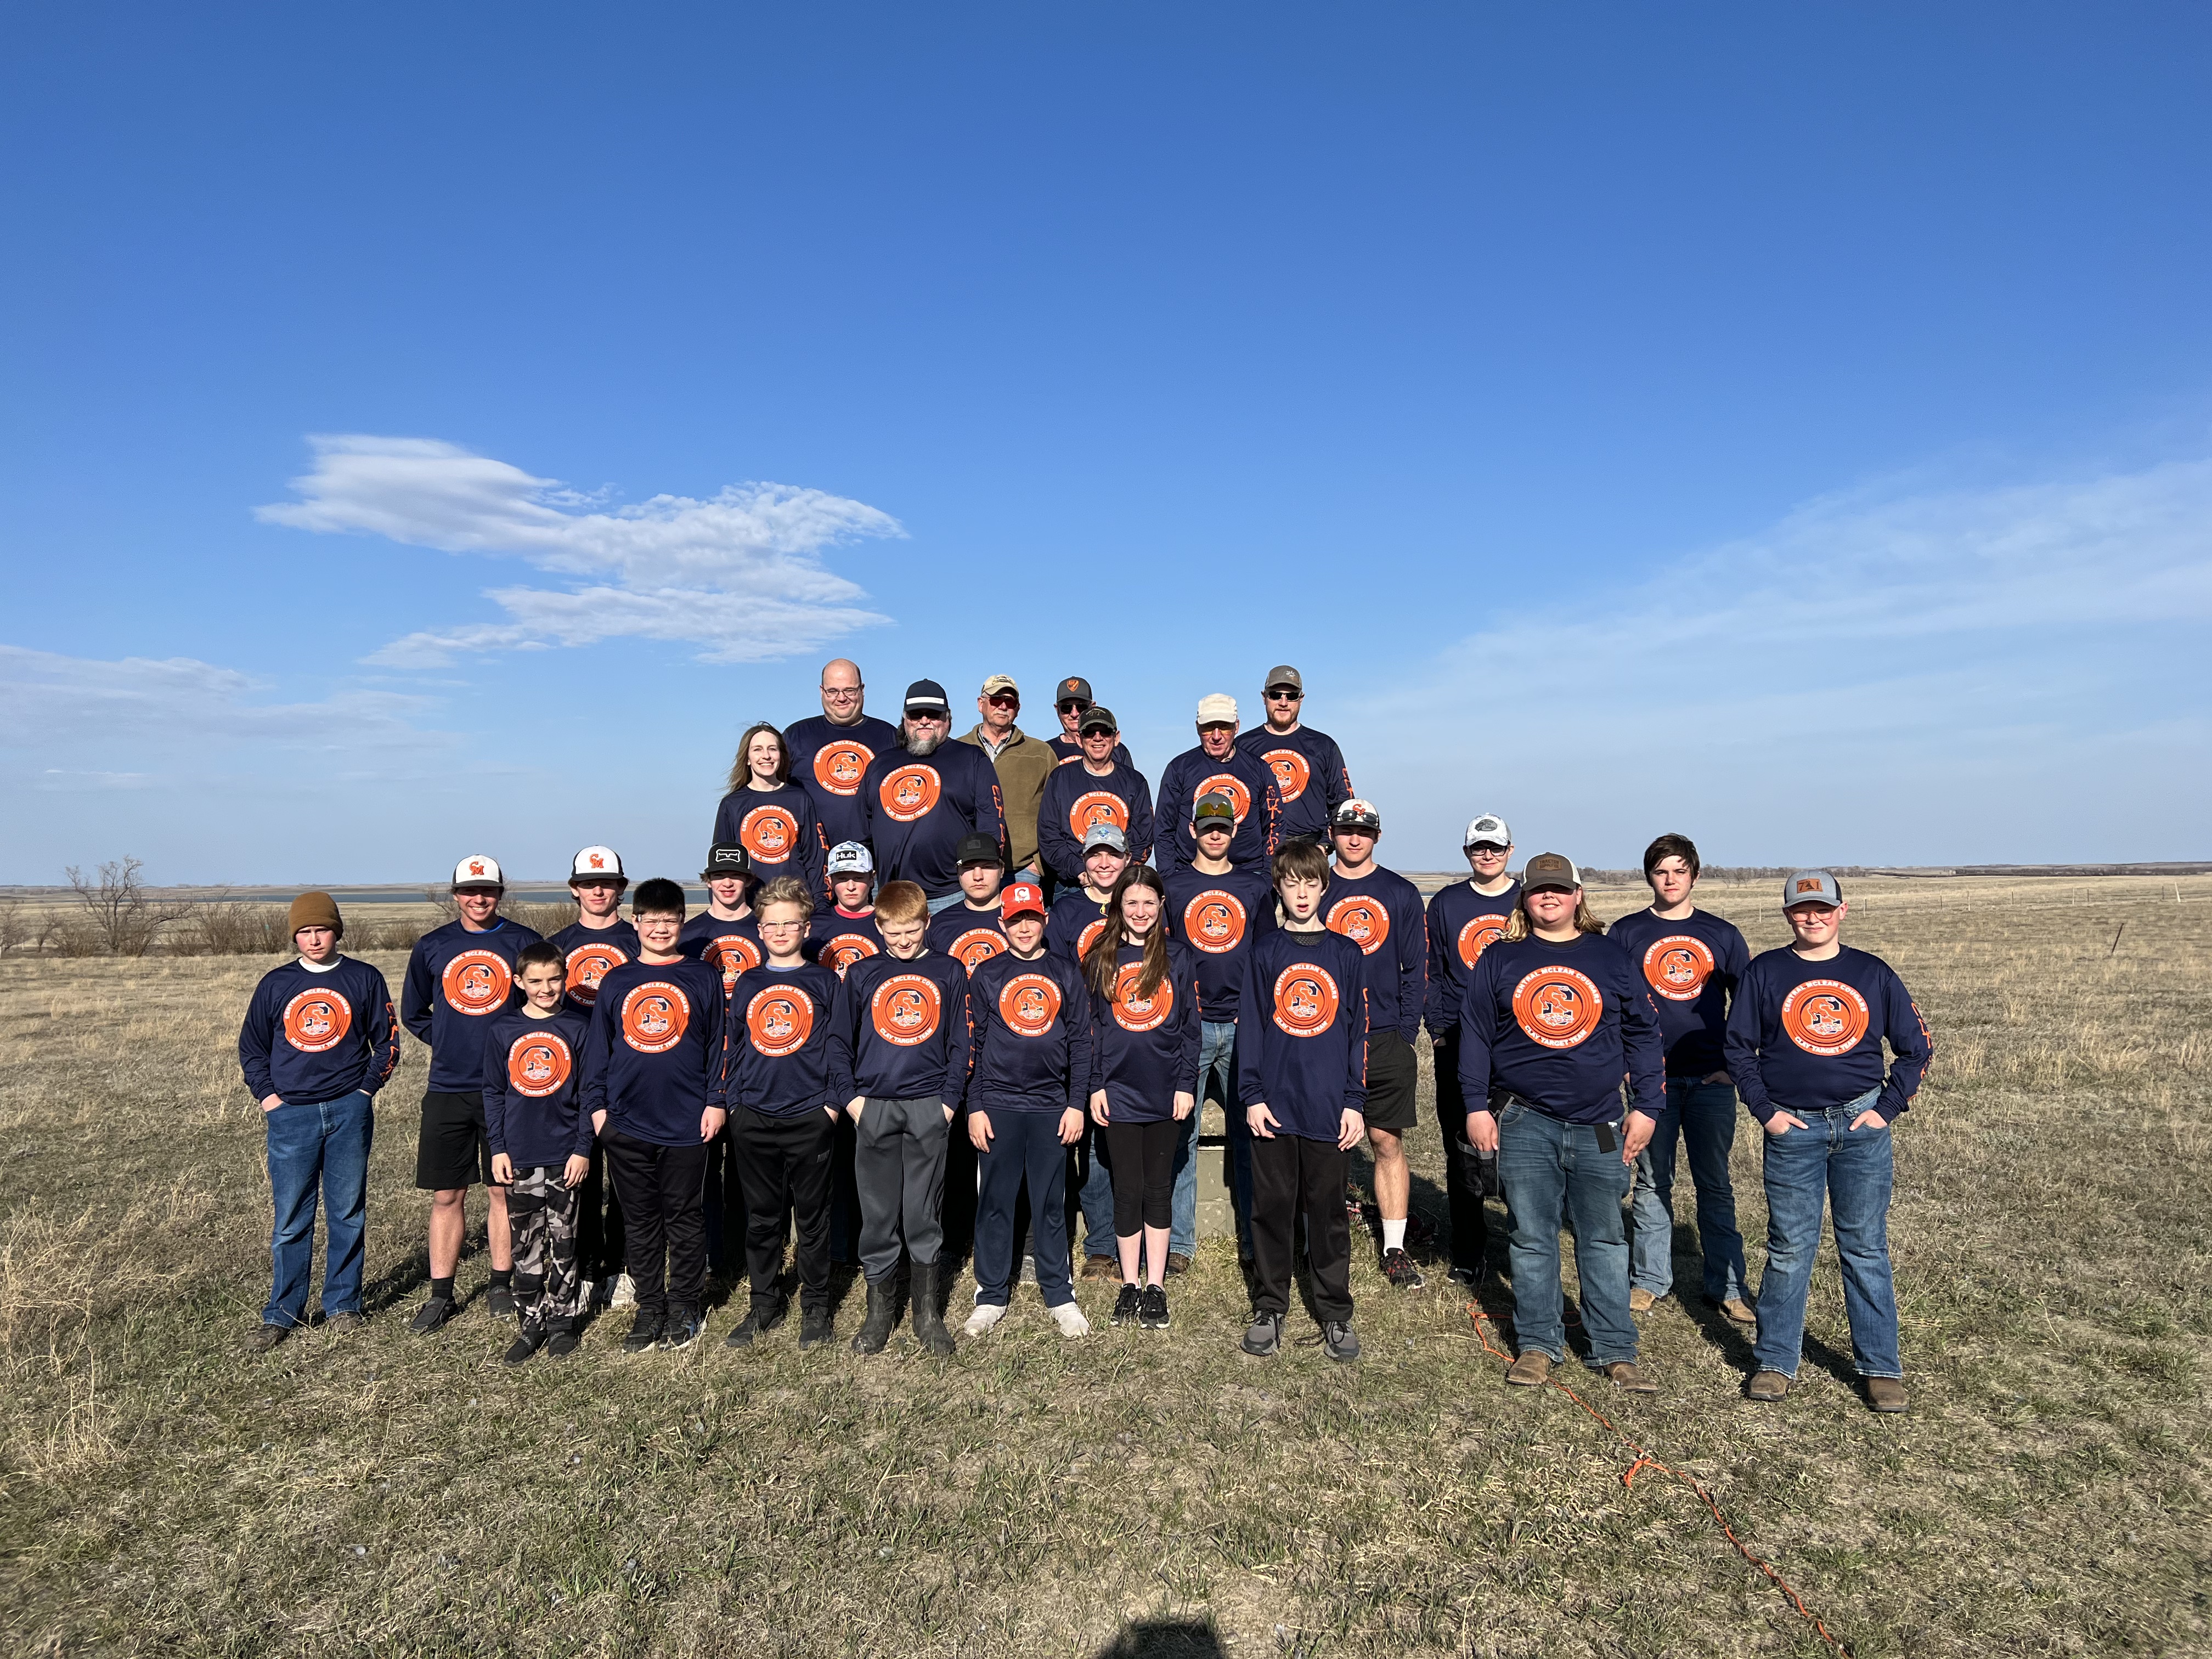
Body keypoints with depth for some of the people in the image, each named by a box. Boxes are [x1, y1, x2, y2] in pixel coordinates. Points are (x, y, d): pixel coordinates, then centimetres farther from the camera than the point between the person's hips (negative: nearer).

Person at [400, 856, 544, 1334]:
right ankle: (440, 1295, 16)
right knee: (446, 1195, 6)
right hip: (448, 1089, 2)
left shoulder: (523, 942, 0)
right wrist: (447, 1042, 7)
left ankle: (502, 1285, 19)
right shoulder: (432, 946, 6)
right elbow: (412, 1012, 18)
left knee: (502, 1190, 7)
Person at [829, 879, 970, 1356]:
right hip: (874, 1107, 1)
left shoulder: (950, 971, 6)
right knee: (877, 1215, 6)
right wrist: (850, 1098, -1)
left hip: (929, 1107, -1)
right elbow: (839, 1042, 9)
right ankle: (879, 1311, 19)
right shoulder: (861, 975, 7)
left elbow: (960, 1044, 6)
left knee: (925, 1214, 4)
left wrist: (950, 1100, -3)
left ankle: (929, 1312, 16)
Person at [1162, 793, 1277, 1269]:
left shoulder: (1256, 885, 10)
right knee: (1180, 1132, 1)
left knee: (1249, 1132, 6)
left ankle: (1254, 1240, 16)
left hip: (1245, 1024, 1)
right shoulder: (1171, 884, 6)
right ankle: (1178, 1241, 11)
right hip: (1186, 1025, -1)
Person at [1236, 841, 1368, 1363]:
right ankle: (1269, 1309, 20)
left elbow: (1358, 1032, 5)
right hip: (1274, 1104, 0)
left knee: (1328, 1211, 7)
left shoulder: (1347, 954, 5)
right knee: (1272, 1208, 8)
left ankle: (1336, 1313, 19)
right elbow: (1249, 1026, 4)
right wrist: (1252, 1094, -3)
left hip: (1330, 1105, 0)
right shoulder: (1264, 952, 5)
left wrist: (1355, 1101, 0)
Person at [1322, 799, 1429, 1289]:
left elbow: (1416, 968, 6)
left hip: (1386, 1040, 0)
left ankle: (1395, 1250, 10)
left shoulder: (1402, 894, 7)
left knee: (1388, 1142, 3)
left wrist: (1406, 1030, -3)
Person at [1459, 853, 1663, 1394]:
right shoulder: (1499, 959, 5)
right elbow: (1475, 1034, 5)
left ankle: (1615, 1350, 17)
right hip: (1524, 1122, 0)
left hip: (1599, 1125, 1)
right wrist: (1477, 1106, 0)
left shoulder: (1611, 957, 7)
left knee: (1605, 1239, 6)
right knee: (1533, 1239, 6)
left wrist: (1645, 1107, 4)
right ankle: (1538, 1344, 17)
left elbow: (1643, 1034, 9)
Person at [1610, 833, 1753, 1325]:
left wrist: (1734, 1061, 1)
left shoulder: (1723, 934, 7)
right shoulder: (1627, 933, 3)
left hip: (1711, 1079, 1)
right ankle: (1648, 1280, 17)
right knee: (1652, 1181, 7)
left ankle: (1727, 1287, 15)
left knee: (1715, 1184, 6)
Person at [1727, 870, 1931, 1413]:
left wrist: (1887, 1108, 0)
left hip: (1862, 1125, 1)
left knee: (1866, 1249, 7)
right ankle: (1774, 1362, 15)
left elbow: (1917, 1048, 11)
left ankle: (1881, 1368, 18)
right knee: (1790, 1250, 3)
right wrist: (1766, 1111, -3)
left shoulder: (1873, 974, 7)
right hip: (1792, 1128, -1)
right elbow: (1737, 1047, 4)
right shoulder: (1764, 972, 3)